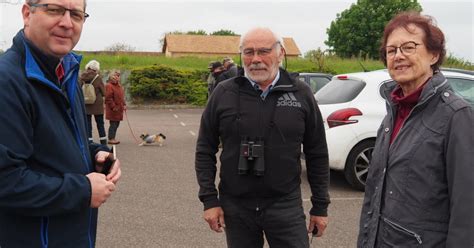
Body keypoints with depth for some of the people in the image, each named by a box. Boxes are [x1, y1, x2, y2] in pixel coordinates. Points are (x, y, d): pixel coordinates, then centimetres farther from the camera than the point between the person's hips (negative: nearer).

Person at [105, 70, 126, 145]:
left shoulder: (118, 85, 16)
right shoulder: (109, 86, -13)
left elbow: (121, 96, 22)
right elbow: (108, 98, -18)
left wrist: (123, 105, 13)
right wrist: (113, 107, -19)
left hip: (119, 109, 9)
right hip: (113, 110, -9)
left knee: (116, 124, 11)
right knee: (113, 124, -6)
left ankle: (112, 138, 19)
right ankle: (111, 139, 1)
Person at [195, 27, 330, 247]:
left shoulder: (301, 94, -1)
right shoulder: (224, 93, -1)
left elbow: (317, 155, 4)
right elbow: (205, 151, 3)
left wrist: (320, 206, 4)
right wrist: (209, 200, -3)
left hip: (286, 206, 0)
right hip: (235, 207, 1)